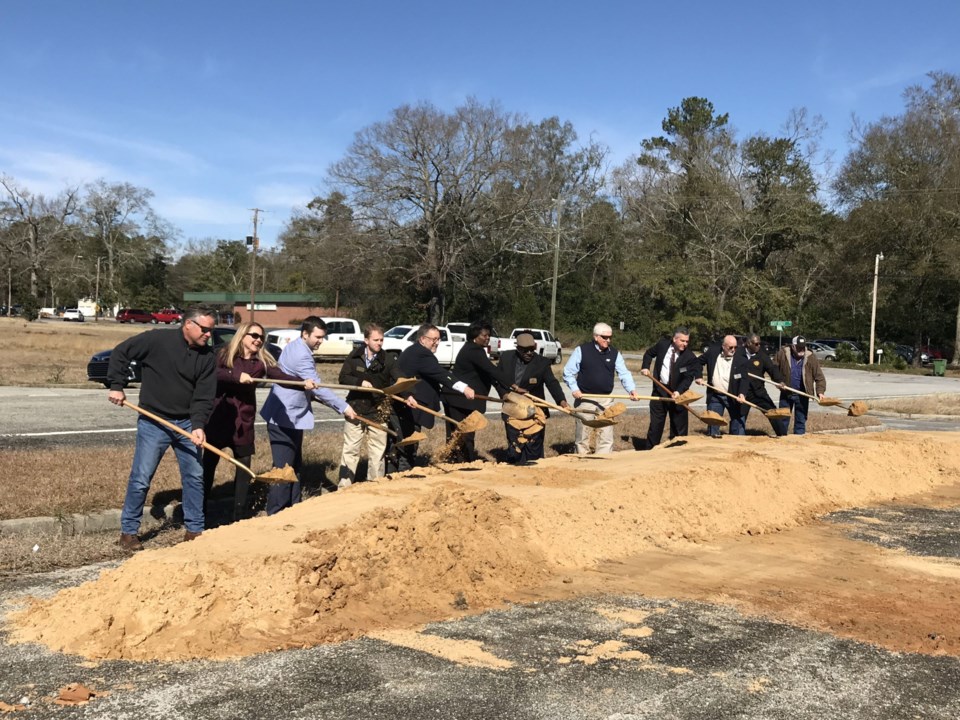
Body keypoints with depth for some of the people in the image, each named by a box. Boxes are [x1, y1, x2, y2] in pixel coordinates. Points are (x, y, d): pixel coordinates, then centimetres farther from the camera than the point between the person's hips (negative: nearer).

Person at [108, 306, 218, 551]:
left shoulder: (207, 357, -1)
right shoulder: (157, 340, -12)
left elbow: (204, 397, -5)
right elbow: (120, 353, -4)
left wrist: (198, 425, -19)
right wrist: (117, 386, -9)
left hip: (187, 424, 4)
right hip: (153, 423, -4)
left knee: (195, 477, 7)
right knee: (141, 479, -1)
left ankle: (194, 529, 19)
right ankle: (128, 532, 14)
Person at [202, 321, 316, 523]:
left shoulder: (262, 361, 3)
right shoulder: (225, 354, -5)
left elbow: (281, 375, -11)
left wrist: (304, 382, -26)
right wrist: (236, 376, -30)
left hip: (244, 419, 3)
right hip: (219, 416, -3)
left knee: (244, 465, 7)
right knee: (210, 461, 8)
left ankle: (239, 514, 17)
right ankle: (202, 507, 22)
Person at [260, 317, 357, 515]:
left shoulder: (293, 347, 11)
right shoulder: (302, 356, -22)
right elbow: (318, 387, -24)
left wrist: (311, 394, 13)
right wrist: (343, 407, -19)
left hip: (288, 416, 11)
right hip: (284, 418, -11)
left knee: (294, 465, 16)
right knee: (283, 468, -6)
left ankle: (293, 507, 24)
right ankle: (276, 513, -1)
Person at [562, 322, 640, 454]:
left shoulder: (614, 353, 5)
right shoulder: (581, 350, -4)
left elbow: (624, 374, 1)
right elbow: (568, 373, -1)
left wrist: (632, 389, -16)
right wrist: (574, 389, -15)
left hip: (606, 400, 3)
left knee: (606, 434, 4)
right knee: (582, 434, 5)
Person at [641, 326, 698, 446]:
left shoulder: (690, 357, -13)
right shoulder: (663, 344, -5)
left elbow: (688, 378, -17)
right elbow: (649, 353, 15)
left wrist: (679, 391, -32)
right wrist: (645, 367, 2)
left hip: (677, 393, -2)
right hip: (659, 390, 2)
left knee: (678, 426, 4)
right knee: (655, 424, 7)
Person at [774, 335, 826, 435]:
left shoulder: (811, 357, -9)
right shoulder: (782, 353, -9)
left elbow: (819, 376, -9)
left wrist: (820, 391, -20)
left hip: (802, 395, -1)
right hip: (786, 393, 1)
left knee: (801, 421, 6)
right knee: (783, 419, 12)